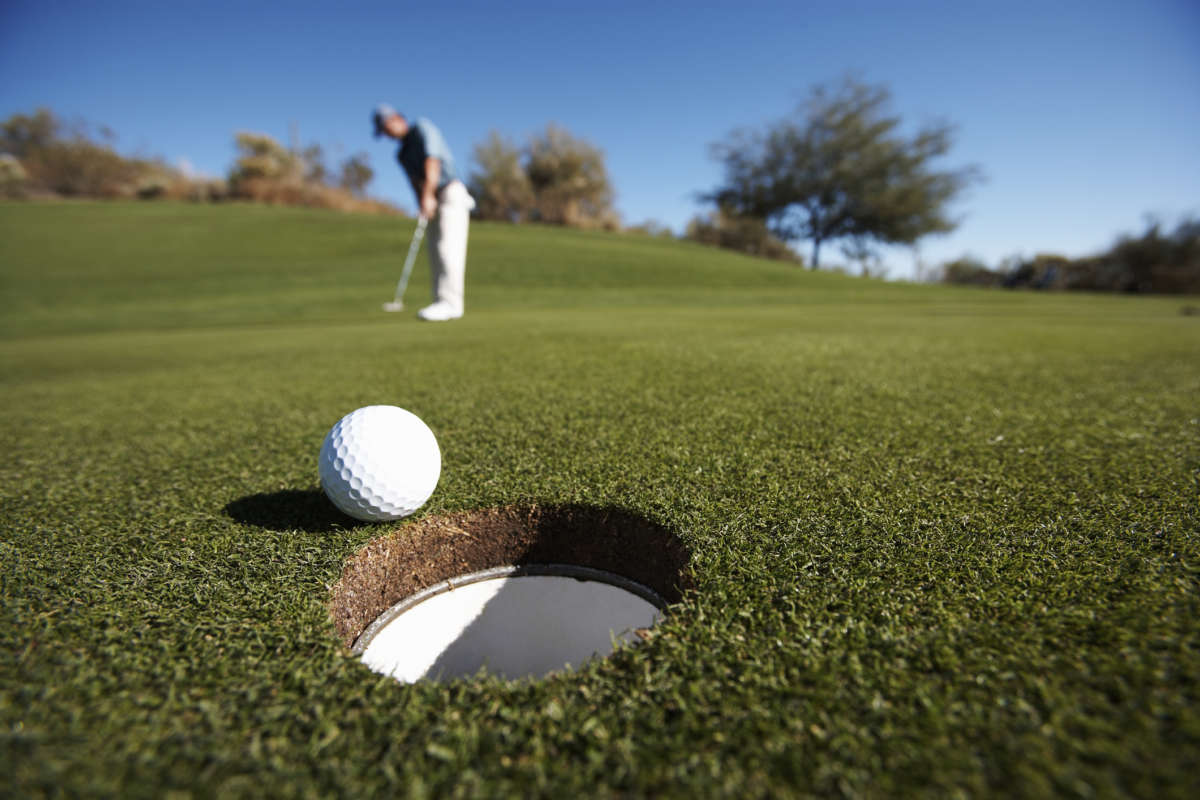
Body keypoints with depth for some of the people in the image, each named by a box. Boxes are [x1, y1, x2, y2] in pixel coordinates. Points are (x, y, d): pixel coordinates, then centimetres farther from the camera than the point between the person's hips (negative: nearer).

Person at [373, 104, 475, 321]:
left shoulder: (422, 127, 0)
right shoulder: (402, 153, 21)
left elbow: (432, 160, -14)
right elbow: (416, 181, 8)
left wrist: (427, 196, -23)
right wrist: (422, 206, -13)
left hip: (451, 193, -8)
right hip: (435, 203, 8)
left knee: (448, 248, -18)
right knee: (436, 253, 1)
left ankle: (450, 303, -25)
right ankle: (442, 304, 0)